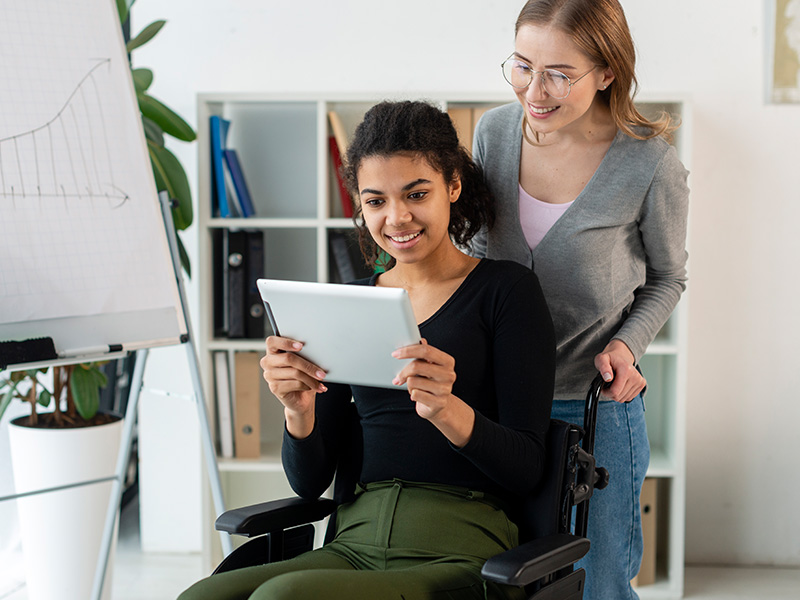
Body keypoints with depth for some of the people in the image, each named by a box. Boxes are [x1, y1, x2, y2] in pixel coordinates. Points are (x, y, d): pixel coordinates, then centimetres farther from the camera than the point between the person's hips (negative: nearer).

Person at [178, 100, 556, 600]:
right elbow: (309, 483, 12)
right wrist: (299, 410, -9)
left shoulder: (507, 289, 2)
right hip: (355, 546, 4)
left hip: (461, 555, -4)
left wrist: (445, 409, -24)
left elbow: (525, 470, -6)